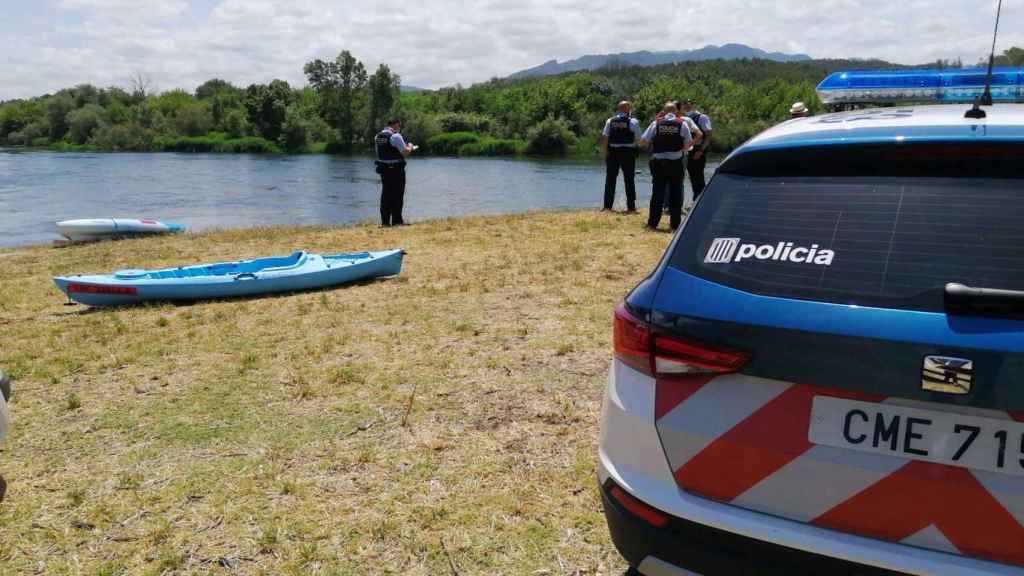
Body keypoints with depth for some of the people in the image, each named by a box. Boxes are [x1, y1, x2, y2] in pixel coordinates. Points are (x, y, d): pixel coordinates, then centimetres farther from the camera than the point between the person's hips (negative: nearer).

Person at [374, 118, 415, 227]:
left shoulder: (378, 136, 9)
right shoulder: (395, 136, -14)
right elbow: (405, 153, -17)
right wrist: (410, 147, 5)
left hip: (383, 169, 7)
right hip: (396, 170, -7)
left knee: (385, 195, 11)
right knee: (397, 195, 1)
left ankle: (385, 221, 12)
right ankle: (396, 220, 3)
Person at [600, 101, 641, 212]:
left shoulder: (610, 121, 3)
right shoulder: (633, 121, -3)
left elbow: (604, 138, 0)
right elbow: (638, 138, -4)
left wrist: (605, 153, 5)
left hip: (613, 152, 2)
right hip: (628, 153, -2)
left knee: (610, 179, 8)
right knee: (629, 180, 5)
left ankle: (607, 205, 7)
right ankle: (631, 206, 5)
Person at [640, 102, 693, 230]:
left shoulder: (656, 123, 1)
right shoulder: (682, 124, 0)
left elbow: (643, 140, -1)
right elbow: (689, 143, -2)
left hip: (658, 162, 1)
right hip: (676, 162, -1)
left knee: (657, 191, 6)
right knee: (676, 192, 7)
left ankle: (653, 222, 6)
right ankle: (675, 223, 8)